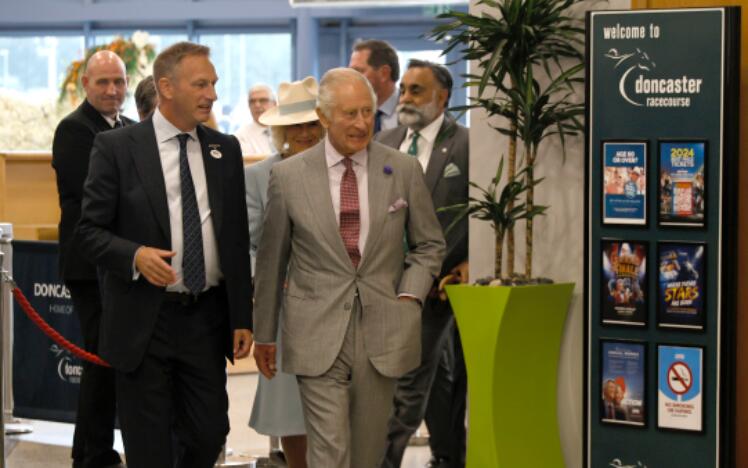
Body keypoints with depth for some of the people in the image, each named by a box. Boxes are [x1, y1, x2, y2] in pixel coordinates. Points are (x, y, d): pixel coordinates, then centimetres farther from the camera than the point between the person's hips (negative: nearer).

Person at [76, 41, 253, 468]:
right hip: (145, 318, -3)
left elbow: (238, 239, 10)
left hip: (207, 319, 4)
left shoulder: (226, 150, 8)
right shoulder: (116, 148, -5)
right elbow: (91, 230, -4)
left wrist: (243, 318, 6)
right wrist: (135, 256, -24)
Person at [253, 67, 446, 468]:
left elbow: (429, 244, 13)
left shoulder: (404, 170, 2)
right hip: (317, 337, -2)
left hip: (381, 333, 2)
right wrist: (264, 333, 11)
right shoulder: (288, 176, -1)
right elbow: (271, 260, 7)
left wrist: (410, 296, -4)